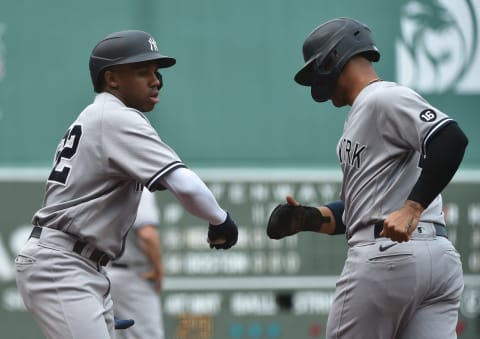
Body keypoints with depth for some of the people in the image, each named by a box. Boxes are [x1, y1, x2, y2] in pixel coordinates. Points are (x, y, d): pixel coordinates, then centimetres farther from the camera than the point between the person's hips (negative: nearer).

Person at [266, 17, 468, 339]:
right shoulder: (359, 117, 27)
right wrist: (309, 218, 10)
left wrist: (412, 208, -27)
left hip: (388, 255, -9)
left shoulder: (383, 99, -5)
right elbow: (356, 209, 27)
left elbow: (451, 139, -21)